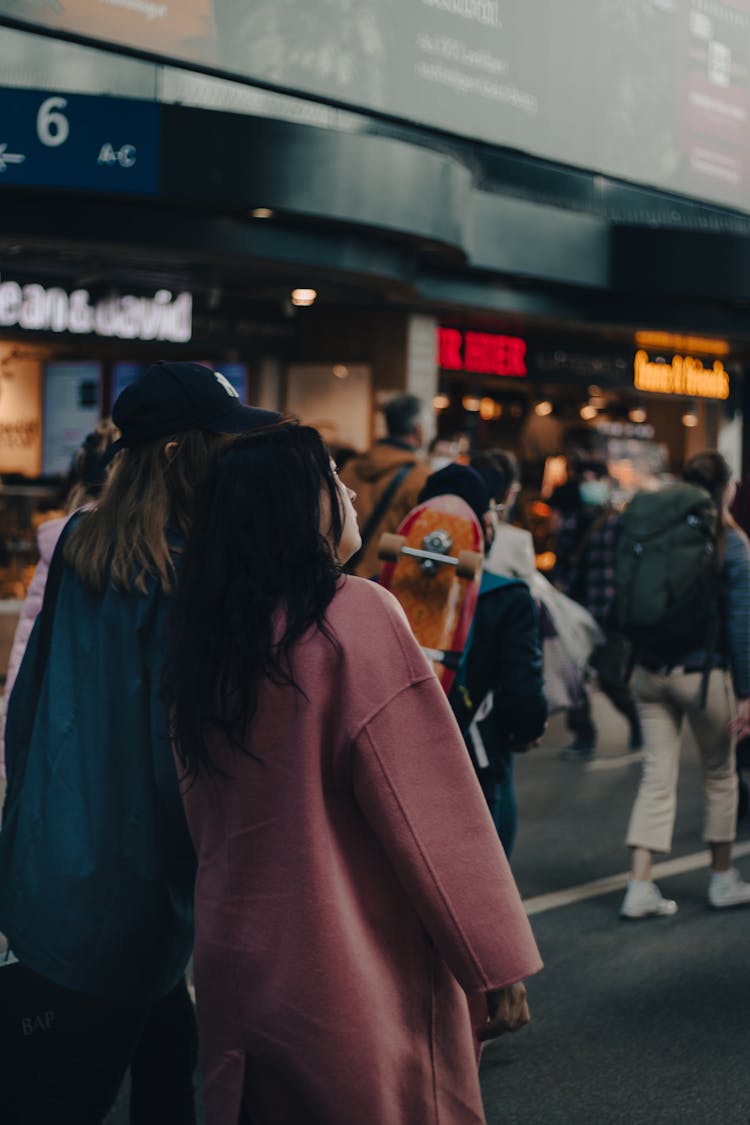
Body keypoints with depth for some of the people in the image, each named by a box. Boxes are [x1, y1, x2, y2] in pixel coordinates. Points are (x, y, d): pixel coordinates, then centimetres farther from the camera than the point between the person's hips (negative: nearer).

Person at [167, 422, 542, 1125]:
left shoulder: (206, 634, 3)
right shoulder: (357, 615, -16)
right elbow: (434, 811, -17)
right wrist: (496, 964, -11)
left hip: (233, 964, 6)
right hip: (355, 978, -6)